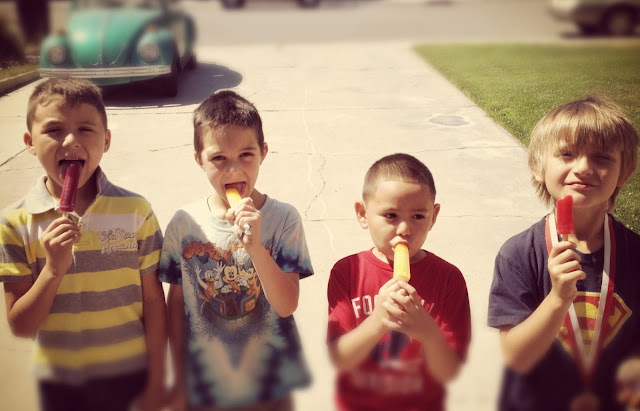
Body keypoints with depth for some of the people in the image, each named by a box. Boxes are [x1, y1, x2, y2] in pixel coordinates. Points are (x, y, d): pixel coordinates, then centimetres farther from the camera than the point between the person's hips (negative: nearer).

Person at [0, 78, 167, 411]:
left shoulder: (135, 211, -11)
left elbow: (153, 300, -5)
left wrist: (156, 383, -2)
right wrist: (53, 269, -24)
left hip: (130, 375, 0)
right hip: (59, 383, 1)